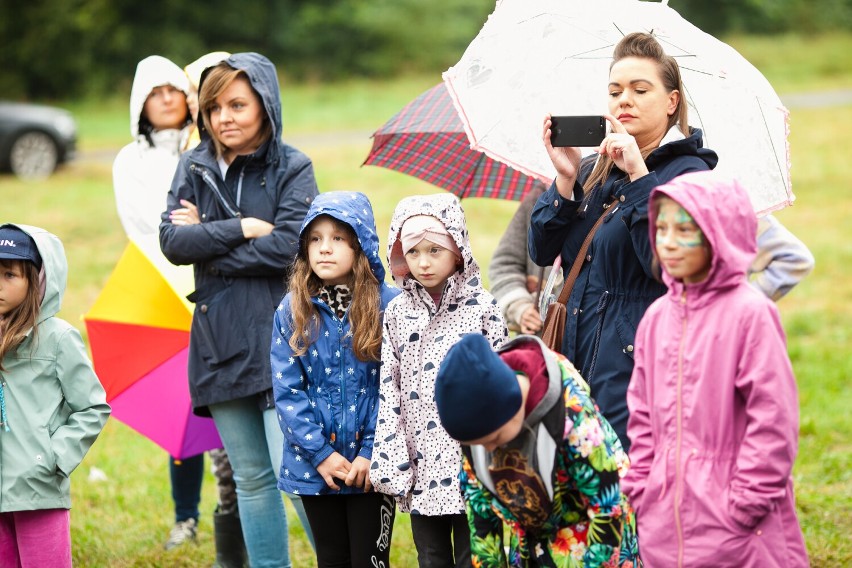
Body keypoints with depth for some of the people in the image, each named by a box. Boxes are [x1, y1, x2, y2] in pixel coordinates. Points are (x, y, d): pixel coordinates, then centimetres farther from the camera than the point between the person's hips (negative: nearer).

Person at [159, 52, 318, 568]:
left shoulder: (292, 168, -2)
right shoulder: (195, 167, 9)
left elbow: (288, 246, -15)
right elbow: (172, 243, -2)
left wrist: (207, 241, -8)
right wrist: (240, 228, -12)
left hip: (279, 337, -4)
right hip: (221, 340, 5)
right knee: (251, 478, 11)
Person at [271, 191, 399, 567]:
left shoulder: (389, 307, -7)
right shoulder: (292, 311, 1)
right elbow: (286, 391, -2)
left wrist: (372, 452, -14)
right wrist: (320, 453, -10)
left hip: (371, 464, -3)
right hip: (315, 465, 3)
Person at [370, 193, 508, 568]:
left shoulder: (482, 307, -3)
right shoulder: (397, 313, 7)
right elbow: (389, 391, 6)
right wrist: (391, 463, 0)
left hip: (471, 462, -3)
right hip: (421, 466, 3)